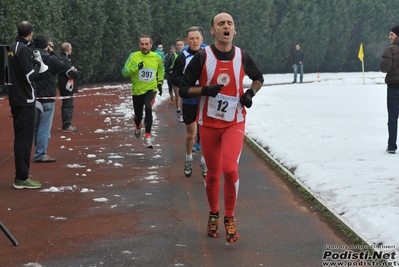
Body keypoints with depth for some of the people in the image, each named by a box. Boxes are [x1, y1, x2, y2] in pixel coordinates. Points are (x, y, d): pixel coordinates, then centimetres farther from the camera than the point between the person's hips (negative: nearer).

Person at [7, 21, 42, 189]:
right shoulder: (23, 49, -16)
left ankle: (22, 173, 24)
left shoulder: (14, 48, 12)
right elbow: (29, 76, -19)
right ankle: (21, 178, -7)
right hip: (25, 100, -9)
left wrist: (32, 63, 6)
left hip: (16, 99, 9)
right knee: (24, 138, -7)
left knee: (21, 137, 16)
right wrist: (37, 65, -3)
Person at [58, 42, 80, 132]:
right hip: (67, 87, -11)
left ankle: (67, 125, 22)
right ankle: (66, 126, -6)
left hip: (67, 87, 11)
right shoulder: (64, 59, -17)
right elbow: (70, 73, -21)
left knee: (68, 105, 15)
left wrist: (75, 71, -3)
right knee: (68, 105, -8)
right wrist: (77, 73, -4)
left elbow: (71, 70, 16)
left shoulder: (64, 58, 16)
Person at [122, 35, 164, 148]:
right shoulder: (133, 56, -9)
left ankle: (148, 137, -23)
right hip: (137, 90, 1)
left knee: (148, 108, -28)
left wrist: (160, 83, 13)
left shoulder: (157, 58, -3)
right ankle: (138, 127, 52)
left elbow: (161, 70, 18)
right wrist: (136, 67, -26)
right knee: (138, 114, 14)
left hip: (151, 89, -1)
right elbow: (124, 72, -11)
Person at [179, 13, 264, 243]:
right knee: (213, 174, 8)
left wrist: (251, 92, -4)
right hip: (209, 123, 0)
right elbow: (184, 90, -6)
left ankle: (230, 219, 4)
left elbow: (259, 78, 16)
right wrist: (204, 90, -24)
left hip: (234, 123, 0)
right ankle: (213, 215, 35)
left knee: (230, 169, -17)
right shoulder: (202, 57, -10)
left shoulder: (242, 57, -3)